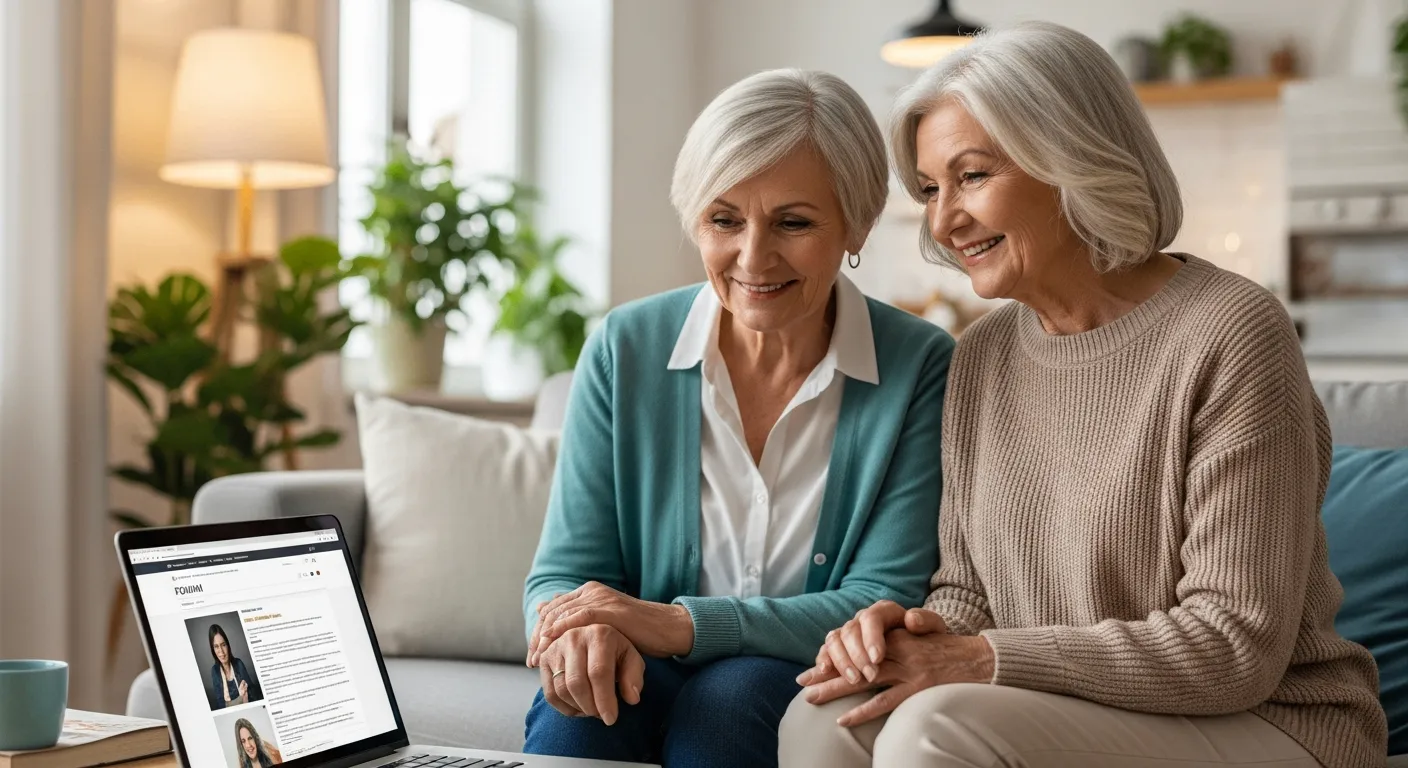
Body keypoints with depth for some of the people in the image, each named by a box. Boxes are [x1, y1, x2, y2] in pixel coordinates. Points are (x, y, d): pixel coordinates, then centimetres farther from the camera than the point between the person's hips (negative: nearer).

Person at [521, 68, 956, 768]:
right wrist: (579, 627, -27)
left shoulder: (923, 369, -8)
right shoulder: (626, 350, -2)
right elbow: (563, 573, -1)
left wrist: (681, 625, -25)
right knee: (579, 698, -31)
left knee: (731, 692, -32)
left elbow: (883, 604, -12)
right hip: (647, 684, 1)